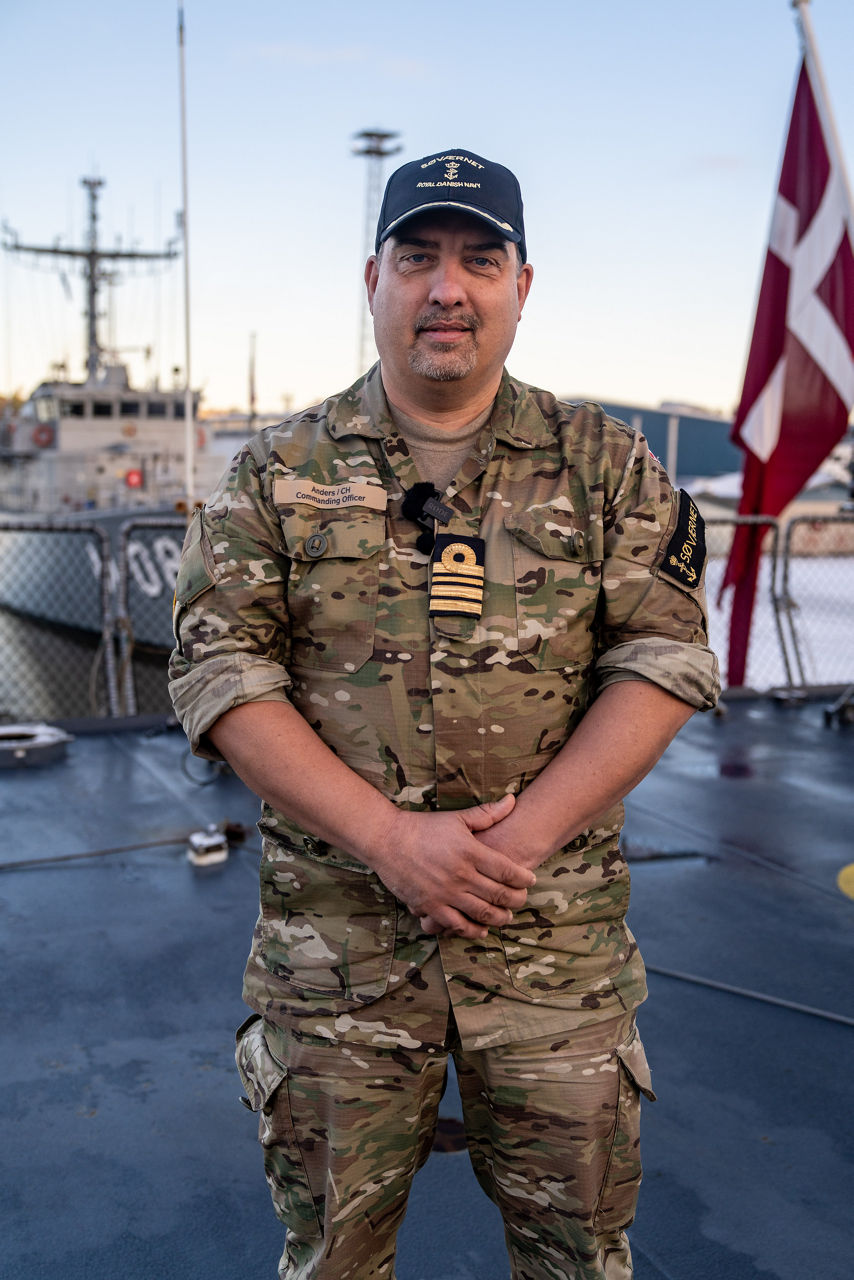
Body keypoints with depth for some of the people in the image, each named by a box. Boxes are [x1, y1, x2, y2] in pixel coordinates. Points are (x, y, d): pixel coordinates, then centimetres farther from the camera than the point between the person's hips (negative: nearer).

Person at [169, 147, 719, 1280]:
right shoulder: (278, 473, 2)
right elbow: (220, 670, -5)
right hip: (334, 931, 0)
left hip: (558, 931, 1)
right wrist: (390, 835, -16)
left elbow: (664, 657, -2)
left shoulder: (607, 465, 4)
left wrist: (527, 828, -15)